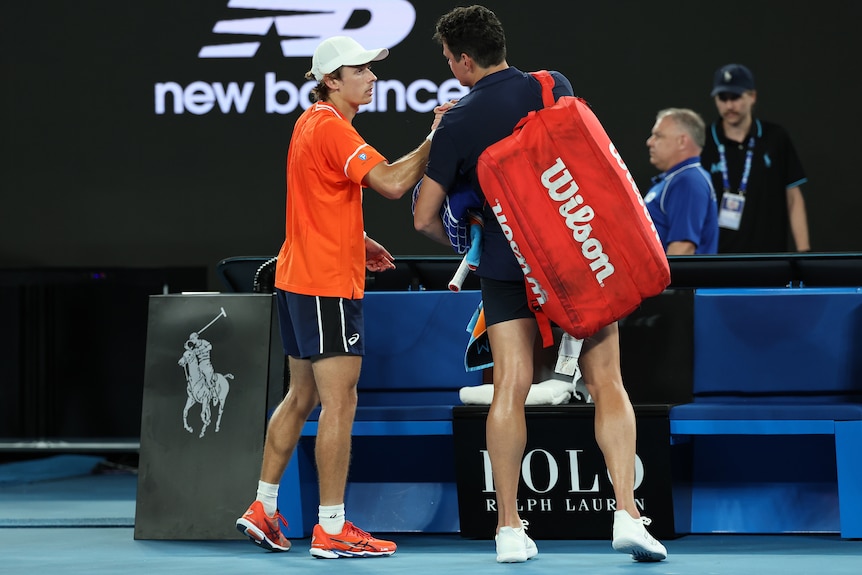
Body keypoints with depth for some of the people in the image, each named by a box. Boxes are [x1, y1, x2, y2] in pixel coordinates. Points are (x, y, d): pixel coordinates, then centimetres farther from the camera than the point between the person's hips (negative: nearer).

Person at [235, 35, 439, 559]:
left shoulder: (310, 123, 15)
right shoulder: (332, 129, -16)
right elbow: (392, 182, -27)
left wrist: (359, 243, 17)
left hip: (298, 278, 10)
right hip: (329, 284, -10)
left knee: (301, 397, 17)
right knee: (340, 402, -7)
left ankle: (263, 509, 21)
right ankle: (331, 530, -6)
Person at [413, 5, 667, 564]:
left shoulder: (459, 123, -7)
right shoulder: (554, 88, -1)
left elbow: (425, 218, -3)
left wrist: (461, 244, 18)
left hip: (506, 262, -1)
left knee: (511, 388, -1)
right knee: (606, 381, 3)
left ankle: (509, 528, -3)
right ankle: (627, 513, -8)